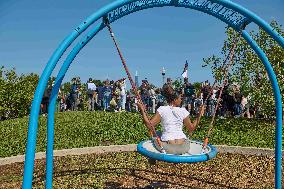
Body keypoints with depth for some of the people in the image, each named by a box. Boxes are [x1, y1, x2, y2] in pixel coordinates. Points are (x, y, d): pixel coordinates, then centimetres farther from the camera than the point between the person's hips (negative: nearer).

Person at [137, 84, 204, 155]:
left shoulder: (162, 109, -3)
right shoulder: (183, 111, 2)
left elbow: (149, 124, -5)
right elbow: (191, 128, 11)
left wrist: (142, 110, 2)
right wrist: (199, 115, 20)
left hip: (167, 148, -2)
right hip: (183, 147, 2)